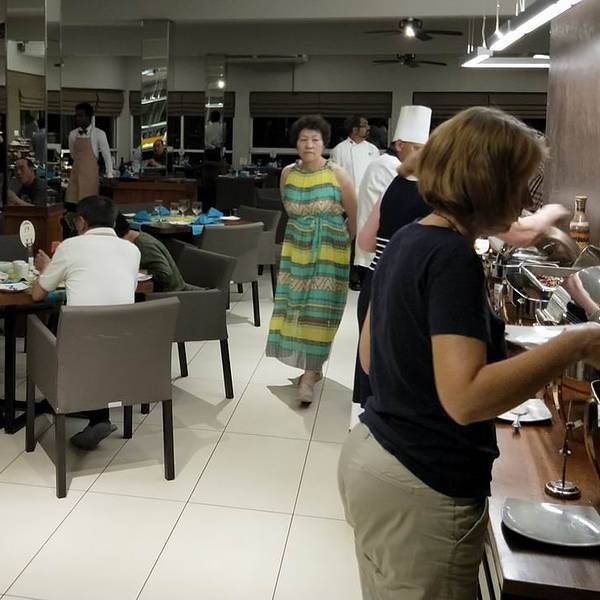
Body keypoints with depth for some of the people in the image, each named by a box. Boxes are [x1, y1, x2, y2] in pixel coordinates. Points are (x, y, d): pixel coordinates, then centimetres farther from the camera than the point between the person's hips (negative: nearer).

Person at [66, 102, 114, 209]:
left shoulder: (99, 134, -6)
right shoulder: (72, 134, 6)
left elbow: (107, 156, -1)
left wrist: (109, 177, 0)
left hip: (90, 175, -4)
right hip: (75, 174, 4)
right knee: (71, 206, -2)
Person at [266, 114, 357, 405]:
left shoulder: (338, 175, -11)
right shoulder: (287, 173, 1)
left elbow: (354, 217, -3)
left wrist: (353, 249, 4)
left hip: (330, 252, -4)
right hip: (295, 250, 4)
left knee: (319, 309, -3)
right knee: (296, 305, 7)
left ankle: (309, 375, 1)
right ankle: (310, 368, 22)